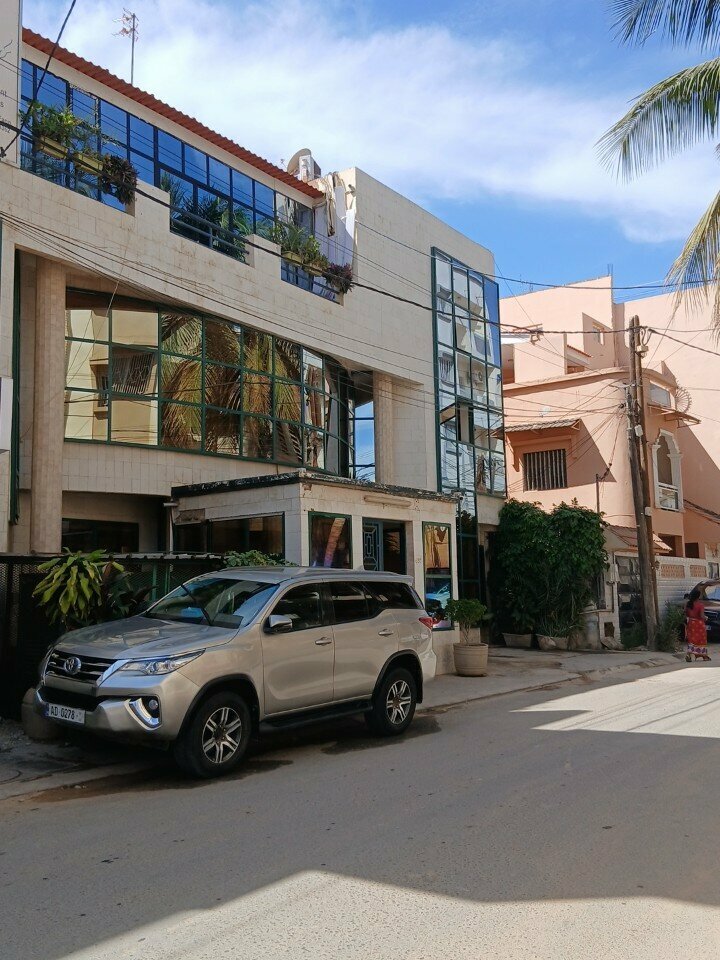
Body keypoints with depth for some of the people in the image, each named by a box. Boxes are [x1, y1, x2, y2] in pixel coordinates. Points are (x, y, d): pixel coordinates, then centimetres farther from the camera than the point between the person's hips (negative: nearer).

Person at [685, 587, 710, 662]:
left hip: (690, 623, 4)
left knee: (691, 639, 8)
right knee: (701, 639, 11)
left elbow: (686, 614, 4)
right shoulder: (700, 604, -17)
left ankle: (688, 655, -6)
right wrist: (704, 618, -1)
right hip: (699, 624, -4)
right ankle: (704, 656, 23)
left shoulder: (688, 604, -2)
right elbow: (702, 616, -21)